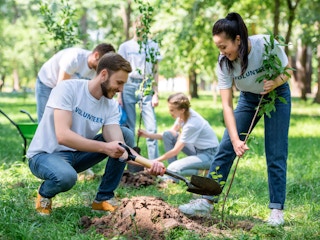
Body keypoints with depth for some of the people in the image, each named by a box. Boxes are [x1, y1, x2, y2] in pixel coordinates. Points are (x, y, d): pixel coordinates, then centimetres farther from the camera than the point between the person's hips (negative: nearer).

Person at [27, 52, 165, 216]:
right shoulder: (68, 89, -22)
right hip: (45, 155, -6)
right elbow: (63, 136, -33)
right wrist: (104, 148, -39)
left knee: (126, 135, -6)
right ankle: (44, 193, -2)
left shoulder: (111, 106, -5)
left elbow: (118, 146, -16)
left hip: (78, 154, 6)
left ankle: (104, 198, 0)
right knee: (66, 176, -40)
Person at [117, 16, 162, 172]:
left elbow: (155, 71, 11)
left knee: (151, 127, -7)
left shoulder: (153, 46, 9)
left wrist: (155, 93, 4)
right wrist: (119, 94, 1)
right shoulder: (125, 47, 7)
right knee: (129, 127, 1)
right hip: (129, 86, 0)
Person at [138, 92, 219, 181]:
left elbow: (176, 150, -22)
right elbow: (172, 134, 5)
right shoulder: (183, 114, -6)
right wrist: (148, 135, -4)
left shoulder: (192, 124, -29)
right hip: (197, 148, 9)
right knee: (167, 135, -2)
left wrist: (156, 161, -15)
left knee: (173, 168, -26)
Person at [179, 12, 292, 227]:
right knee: (226, 147, -5)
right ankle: (207, 200, 1)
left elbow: (288, 70, -12)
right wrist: (236, 140, -34)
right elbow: (227, 104, -25)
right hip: (249, 97, 2)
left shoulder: (268, 44, -30)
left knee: (276, 154, -7)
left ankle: (277, 209, 2)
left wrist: (275, 82, -35)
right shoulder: (224, 62, -24)